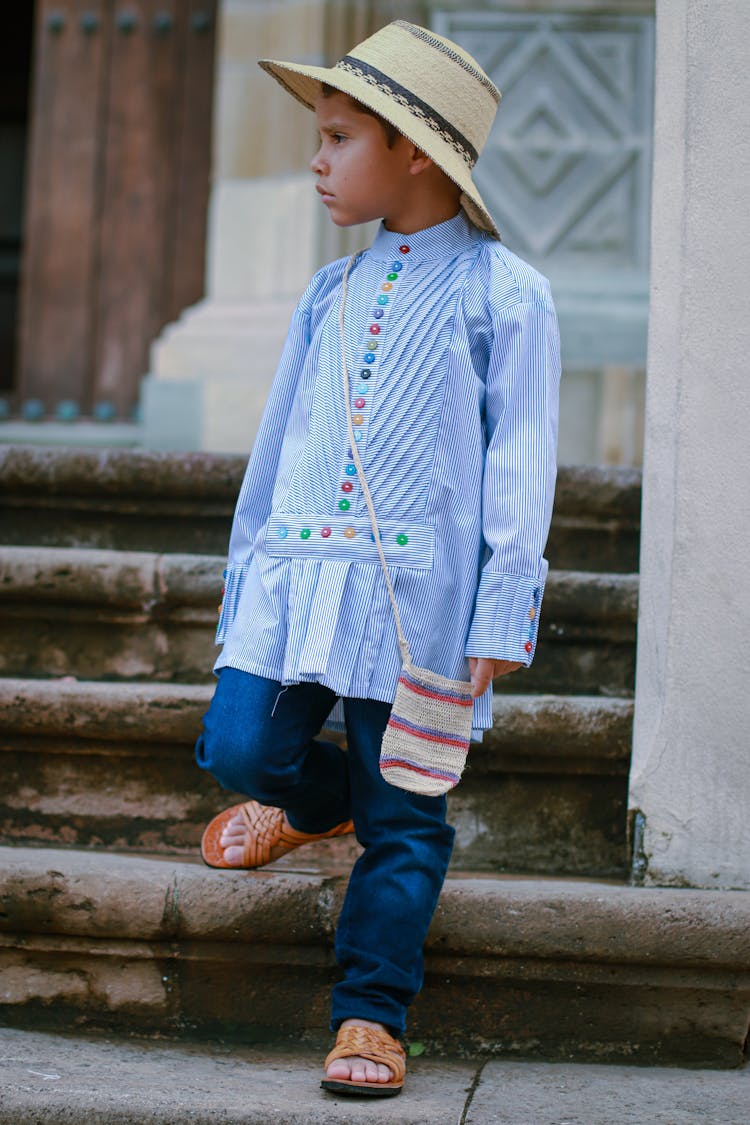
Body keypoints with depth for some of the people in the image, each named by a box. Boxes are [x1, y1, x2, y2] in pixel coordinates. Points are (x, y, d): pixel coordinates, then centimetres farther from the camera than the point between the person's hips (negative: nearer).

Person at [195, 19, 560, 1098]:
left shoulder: (502, 293, 0)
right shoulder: (330, 295, 16)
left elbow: (519, 467, -3)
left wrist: (501, 618, -9)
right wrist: (246, 581, 19)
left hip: (419, 591, -5)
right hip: (298, 572, 5)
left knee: (403, 815, 0)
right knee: (241, 745, -5)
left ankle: (371, 1013, 10)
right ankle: (320, 802, 29)